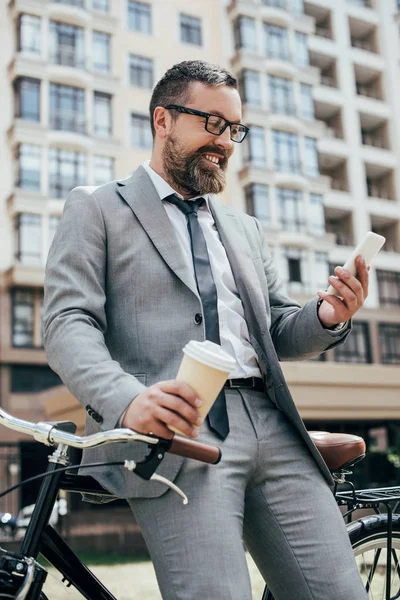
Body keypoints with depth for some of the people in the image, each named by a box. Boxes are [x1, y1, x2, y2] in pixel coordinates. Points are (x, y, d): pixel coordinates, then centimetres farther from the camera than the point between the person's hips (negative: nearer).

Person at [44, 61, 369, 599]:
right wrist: (127, 400, -23)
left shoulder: (246, 229, 27)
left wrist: (327, 317, 0)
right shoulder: (97, 208, 10)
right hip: (173, 432, -5)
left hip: (272, 429, 6)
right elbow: (68, 323, -3)